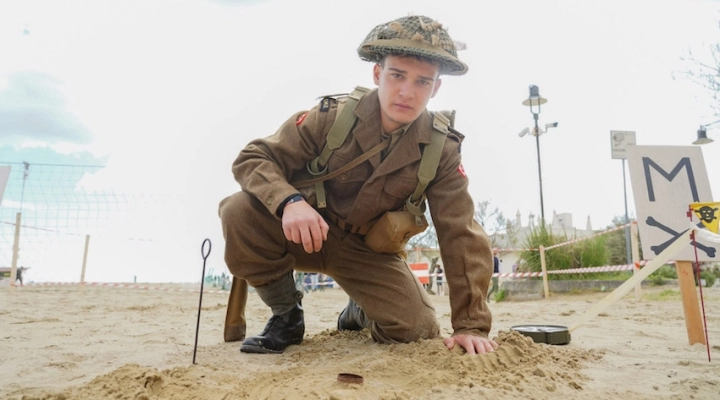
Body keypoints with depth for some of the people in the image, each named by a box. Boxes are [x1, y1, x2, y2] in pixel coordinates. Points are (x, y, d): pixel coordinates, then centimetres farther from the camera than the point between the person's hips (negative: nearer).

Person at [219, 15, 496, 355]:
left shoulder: (442, 150, -13)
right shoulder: (330, 115, -18)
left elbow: (461, 238, -15)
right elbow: (252, 159, -17)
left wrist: (471, 324, -19)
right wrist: (289, 200, -39)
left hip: (368, 251, 2)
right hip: (304, 233, -1)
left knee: (418, 330, -15)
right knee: (240, 212, -29)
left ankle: (360, 313, 23)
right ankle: (286, 315, -4)